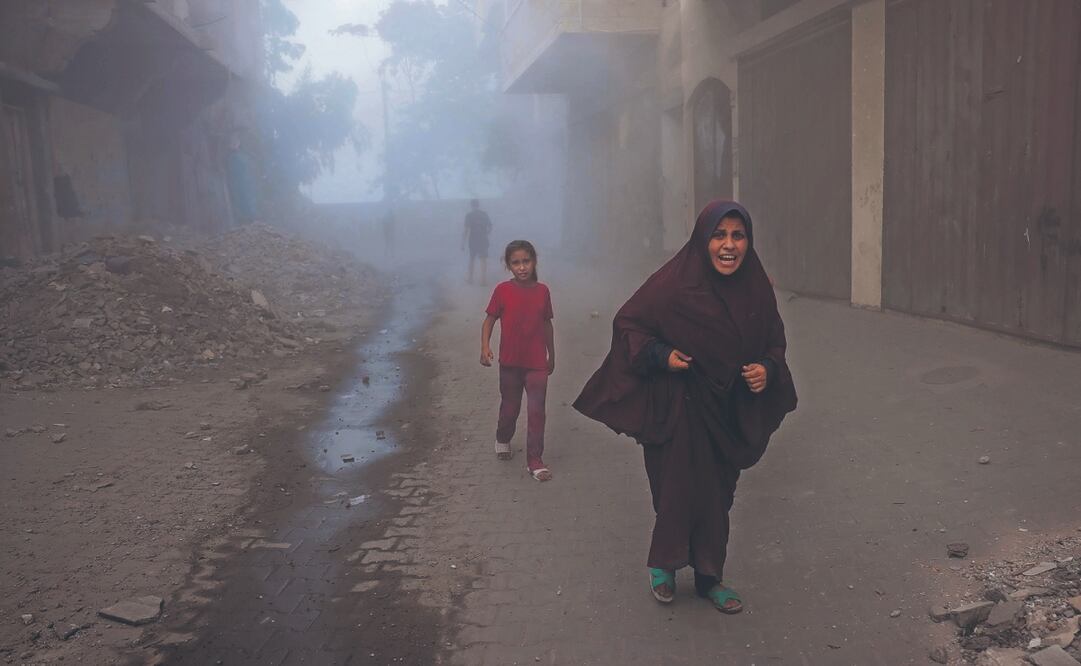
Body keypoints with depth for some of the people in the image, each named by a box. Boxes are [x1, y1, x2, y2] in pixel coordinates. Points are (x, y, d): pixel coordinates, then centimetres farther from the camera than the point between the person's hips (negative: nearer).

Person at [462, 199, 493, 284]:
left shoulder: (469, 215, -8)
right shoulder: (485, 214, 3)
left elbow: (467, 230, -13)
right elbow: (490, 228, 5)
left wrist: (463, 243, -11)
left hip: (473, 241, -1)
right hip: (483, 240, 1)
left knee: (471, 259, 14)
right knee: (483, 259, 3)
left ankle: (470, 278, 20)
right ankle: (483, 279, -1)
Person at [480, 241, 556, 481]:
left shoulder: (542, 291, -3)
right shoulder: (503, 290, -8)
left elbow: (547, 324, 7)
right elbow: (490, 319, -3)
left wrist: (552, 355, 13)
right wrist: (485, 346, -18)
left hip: (537, 363, 0)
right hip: (510, 362, 0)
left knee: (536, 411, -1)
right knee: (510, 407, 16)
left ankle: (535, 460, 7)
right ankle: (503, 439, 45)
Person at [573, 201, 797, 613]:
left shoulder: (755, 288, -2)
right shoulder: (675, 283, -16)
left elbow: (774, 340, 10)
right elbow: (628, 323, -7)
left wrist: (767, 368, -10)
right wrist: (660, 354, -22)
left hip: (729, 411, 5)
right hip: (679, 408, -4)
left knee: (717, 497, 13)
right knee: (681, 491, 0)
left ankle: (710, 577, 31)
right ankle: (663, 564, 27)